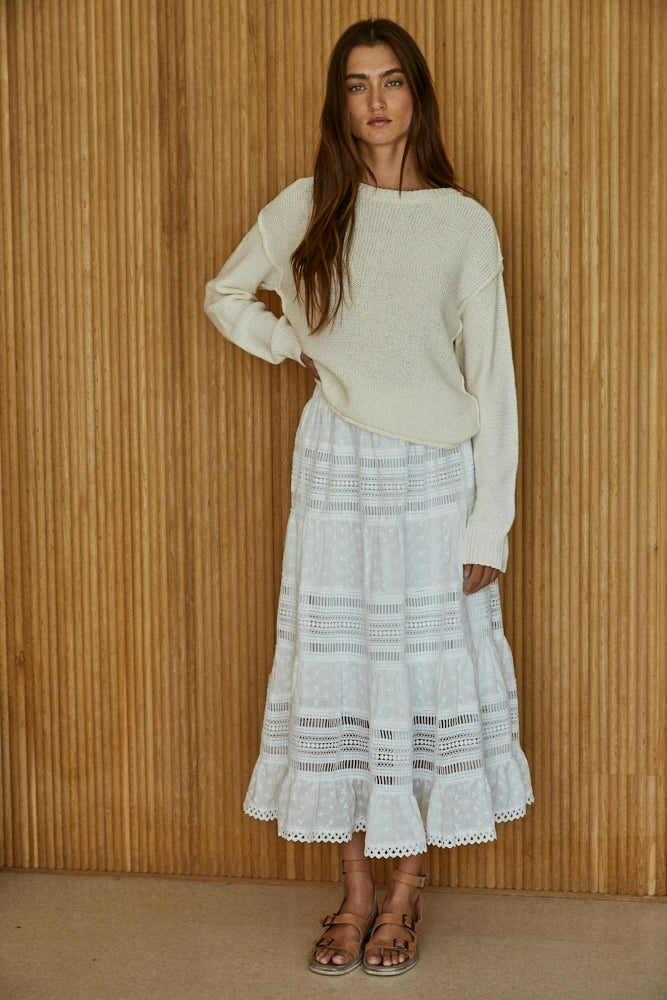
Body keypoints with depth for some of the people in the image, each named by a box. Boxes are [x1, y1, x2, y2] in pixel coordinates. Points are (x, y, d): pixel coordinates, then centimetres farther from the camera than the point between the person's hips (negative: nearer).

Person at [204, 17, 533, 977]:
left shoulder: (464, 223, -2)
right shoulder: (304, 209, 3)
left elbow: (492, 378, -2)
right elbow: (226, 297, 20)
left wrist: (490, 524, -6)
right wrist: (297, 345, 2)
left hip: (435, 477, -1)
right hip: (336, 473, 2)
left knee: (428, 676, 4)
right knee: (337, 676, 5)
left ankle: (405, 893, 19)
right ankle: (356, 891, 20)